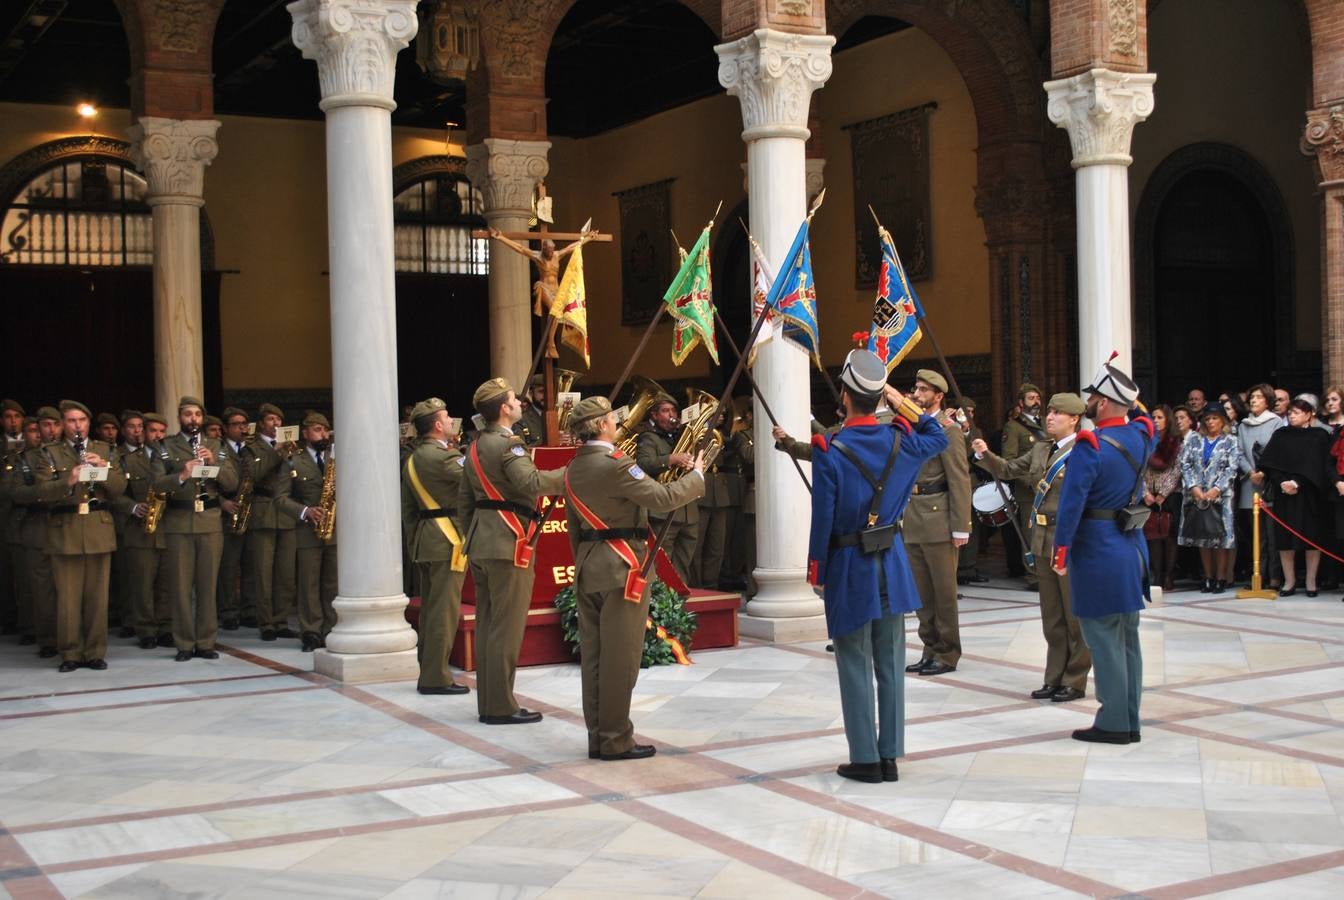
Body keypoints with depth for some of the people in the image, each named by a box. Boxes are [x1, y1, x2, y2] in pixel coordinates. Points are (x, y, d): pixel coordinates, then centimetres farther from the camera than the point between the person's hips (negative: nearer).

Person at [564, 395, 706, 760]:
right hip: (621, 568, -9)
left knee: (593, 656, 11)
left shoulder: (574, 469, 10)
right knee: (620, 657, -2)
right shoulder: (615, 464, -17)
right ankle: (616, 740, 3)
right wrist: (695, 474, -4)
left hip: (588, 569, 9)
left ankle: (597, 737, 18)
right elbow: (663, 498, -20)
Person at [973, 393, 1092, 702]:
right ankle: (1055, 678, 23)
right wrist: (985, 455, -3)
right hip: (1044, 542, 8)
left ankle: (1075, 681, 13)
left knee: (1075, 616, 3)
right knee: (1052, 617, 14)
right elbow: (1008, 469, 14)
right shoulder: (1040, 449, 12)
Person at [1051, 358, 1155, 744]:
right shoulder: (1141, 435, 3)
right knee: (1127, 637, 12)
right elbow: (1139, 414, 30)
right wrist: (1127, 396, 16)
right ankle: (1130, 722, 18)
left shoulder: (1090, 445, -18)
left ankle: (1113, 723, 1)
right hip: (1132, 549, 8)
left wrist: (1061, 552, -11)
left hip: (1097, 552, -8)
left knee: (1103, 637, -2)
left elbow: (1071, 504, -19)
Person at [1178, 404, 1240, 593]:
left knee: (1220, 536, -4)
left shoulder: (1230, 441, 5)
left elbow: (1231, 469, -3)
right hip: (1196, 495, 3)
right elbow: (1185, 464, 4)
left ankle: (1221, 578, 3)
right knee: (1202, 536, 5)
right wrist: (1193, 487, -9)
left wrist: (1216, 489, -14)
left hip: (1220, 496, -3)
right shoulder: (1193, 439, 11)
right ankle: (1208, 577, 12)